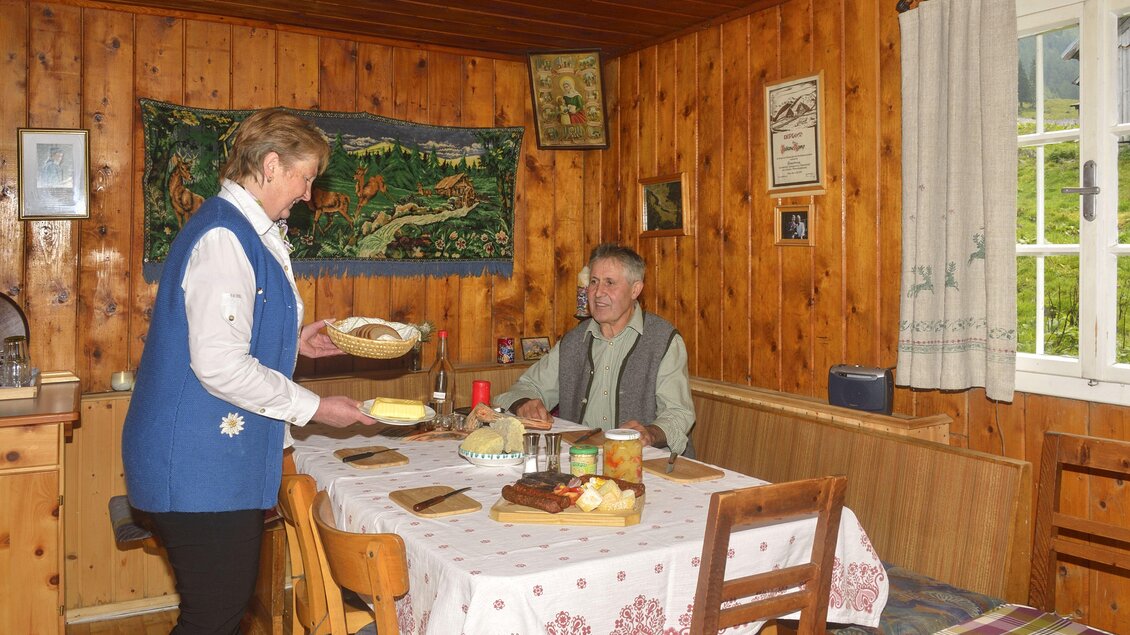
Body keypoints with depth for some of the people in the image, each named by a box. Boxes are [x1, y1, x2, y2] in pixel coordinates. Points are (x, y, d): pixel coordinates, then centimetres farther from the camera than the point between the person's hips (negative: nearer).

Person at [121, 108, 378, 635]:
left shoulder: (245, 231, 15)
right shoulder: (224, 237, -18)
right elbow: (219, 365, -24)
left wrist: (293, 341, 12)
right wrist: (313, 408, -14)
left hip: (221, 459, 10)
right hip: (202, 466, -10)